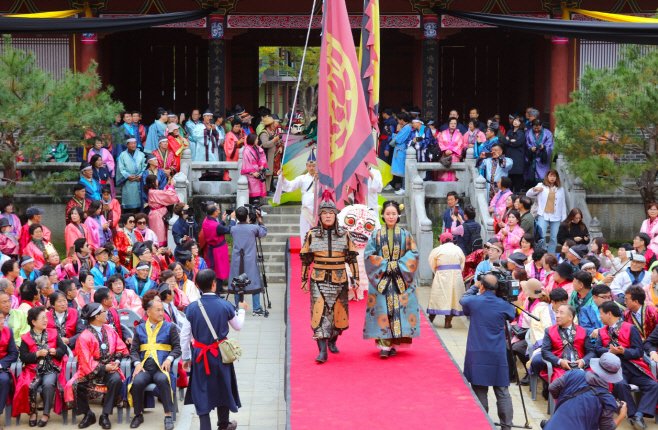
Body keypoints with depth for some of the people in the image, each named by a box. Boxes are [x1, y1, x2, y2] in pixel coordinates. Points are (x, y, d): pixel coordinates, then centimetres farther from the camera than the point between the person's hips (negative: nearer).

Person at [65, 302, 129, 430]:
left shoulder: (109, 330, 5)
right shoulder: (84, 337, -11)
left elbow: (121, 349, 10)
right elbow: (87, 363, -14)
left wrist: (117, 362, -9)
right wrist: (105, 368, -18)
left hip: (109, 368, 2)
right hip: (91, 371, -2)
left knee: (116, 380, -32)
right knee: (74, 385, -28)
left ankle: (105, 416, -19)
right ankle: (88, 415, -4)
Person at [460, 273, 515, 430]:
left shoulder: (474, 301, -6)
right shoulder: (504, 305, -3)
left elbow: (463, 299, 17)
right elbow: (512, 316, 18)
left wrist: (475, 287, 29)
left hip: (478, 356, -1)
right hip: (498, 355, 1)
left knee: (479, 391, 4)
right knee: (502, 391, 6)